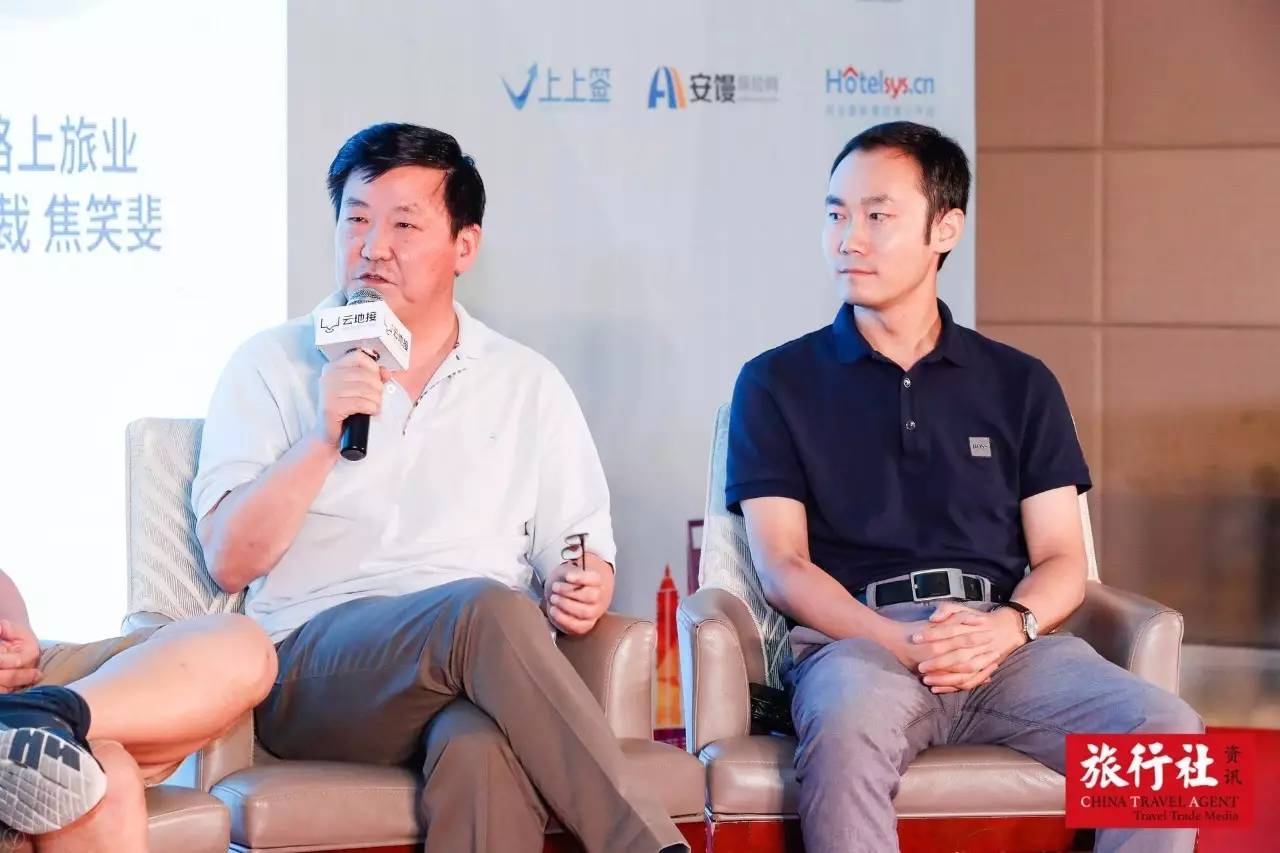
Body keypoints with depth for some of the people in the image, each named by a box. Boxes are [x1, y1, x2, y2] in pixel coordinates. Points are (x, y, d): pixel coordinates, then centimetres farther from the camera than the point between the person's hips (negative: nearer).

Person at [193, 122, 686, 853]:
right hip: (315, 669, -1)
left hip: (489, 673, 1)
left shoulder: (528, 384, 17)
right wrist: (323, 438, -10)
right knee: (486, 608, -35)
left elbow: (583, 556, 15)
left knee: (481, 749, -39)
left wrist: (585, 591, -9)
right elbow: (230, 562, 2)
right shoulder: (272, 367, 12)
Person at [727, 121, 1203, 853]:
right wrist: (898, 642, -15)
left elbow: (1063, 562, 13)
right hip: (856, 639, -2)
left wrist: (1007, 627, -11)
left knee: (1168, 732, -26)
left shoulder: (1020, 386, 19)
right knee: (847, 728, -39)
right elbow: (782, 566, 3)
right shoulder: (777, 384, 12)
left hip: (1006, 641, 3)